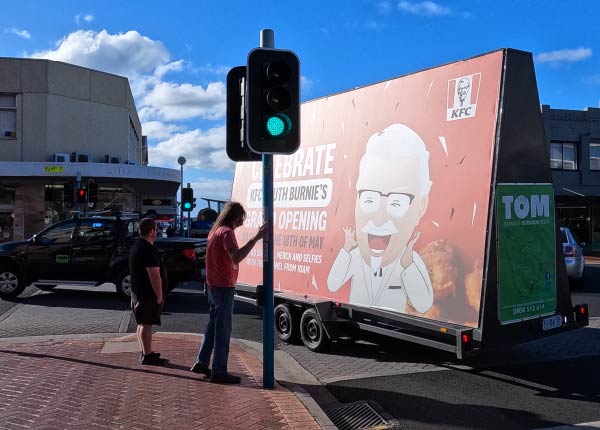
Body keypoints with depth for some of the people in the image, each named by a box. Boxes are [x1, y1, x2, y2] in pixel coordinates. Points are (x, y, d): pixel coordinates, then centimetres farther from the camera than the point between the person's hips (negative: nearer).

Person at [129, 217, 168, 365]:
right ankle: (147, 356, 2)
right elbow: (155, 276, -24)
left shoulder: (136, 247, 12)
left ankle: (145, 352, 26)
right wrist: (159, 296, -15)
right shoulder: (149, 250, -21)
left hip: (137, 292, 10)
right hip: (148, 295, -10)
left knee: (142, 324, 16)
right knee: (146, 325, -4)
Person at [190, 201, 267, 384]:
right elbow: (236, 257, -33)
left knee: (214, 324, 18)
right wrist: (256, 238, -35)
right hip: (224, 286, -10)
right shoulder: (226, 232, -16)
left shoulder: (215, 231, 15)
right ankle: (219, 371, 1)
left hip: (214, 285, 10)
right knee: (223, 329, -4)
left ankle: (202, 363, 25)